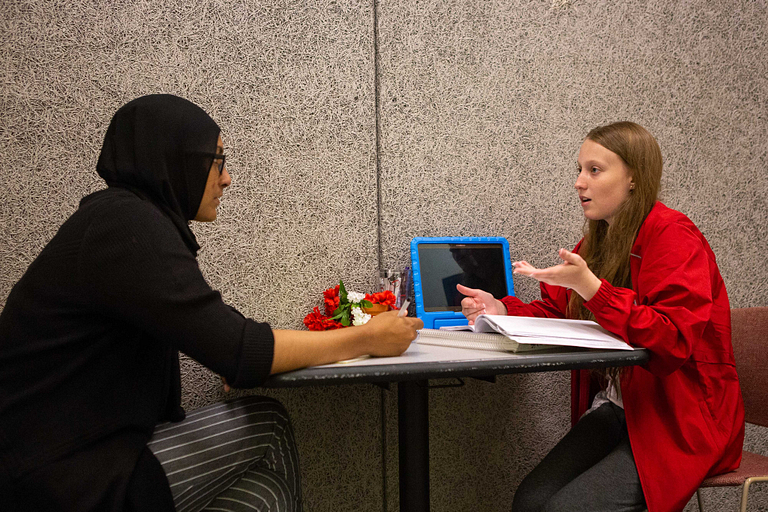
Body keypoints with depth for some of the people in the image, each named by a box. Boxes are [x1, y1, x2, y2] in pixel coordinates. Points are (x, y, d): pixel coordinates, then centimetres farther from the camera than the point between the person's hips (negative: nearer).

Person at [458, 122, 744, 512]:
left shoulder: (675, 237, -14)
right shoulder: (596, 241, 10)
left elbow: (673, 339, -25)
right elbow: (556, 315, 15)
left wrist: (589, 286, -32)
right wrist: (502, 310, -5)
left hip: (681, 421, -6)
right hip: (618, 407, 7)